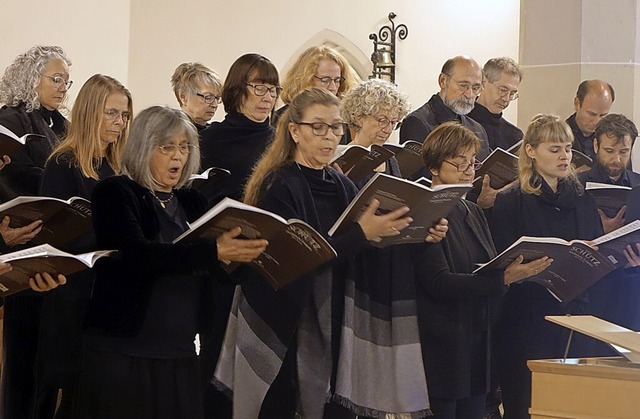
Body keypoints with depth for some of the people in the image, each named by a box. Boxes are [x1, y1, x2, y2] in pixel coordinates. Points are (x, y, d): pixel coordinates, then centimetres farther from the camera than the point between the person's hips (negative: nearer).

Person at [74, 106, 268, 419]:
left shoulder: (193, 202, 14)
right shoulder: (115, 193, -4)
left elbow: (222, 274, 11)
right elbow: (136, 254, -22)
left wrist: (243, 253, -11)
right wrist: (213, 252, -31)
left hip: (181, 357, 5)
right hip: (123, 355, -5)